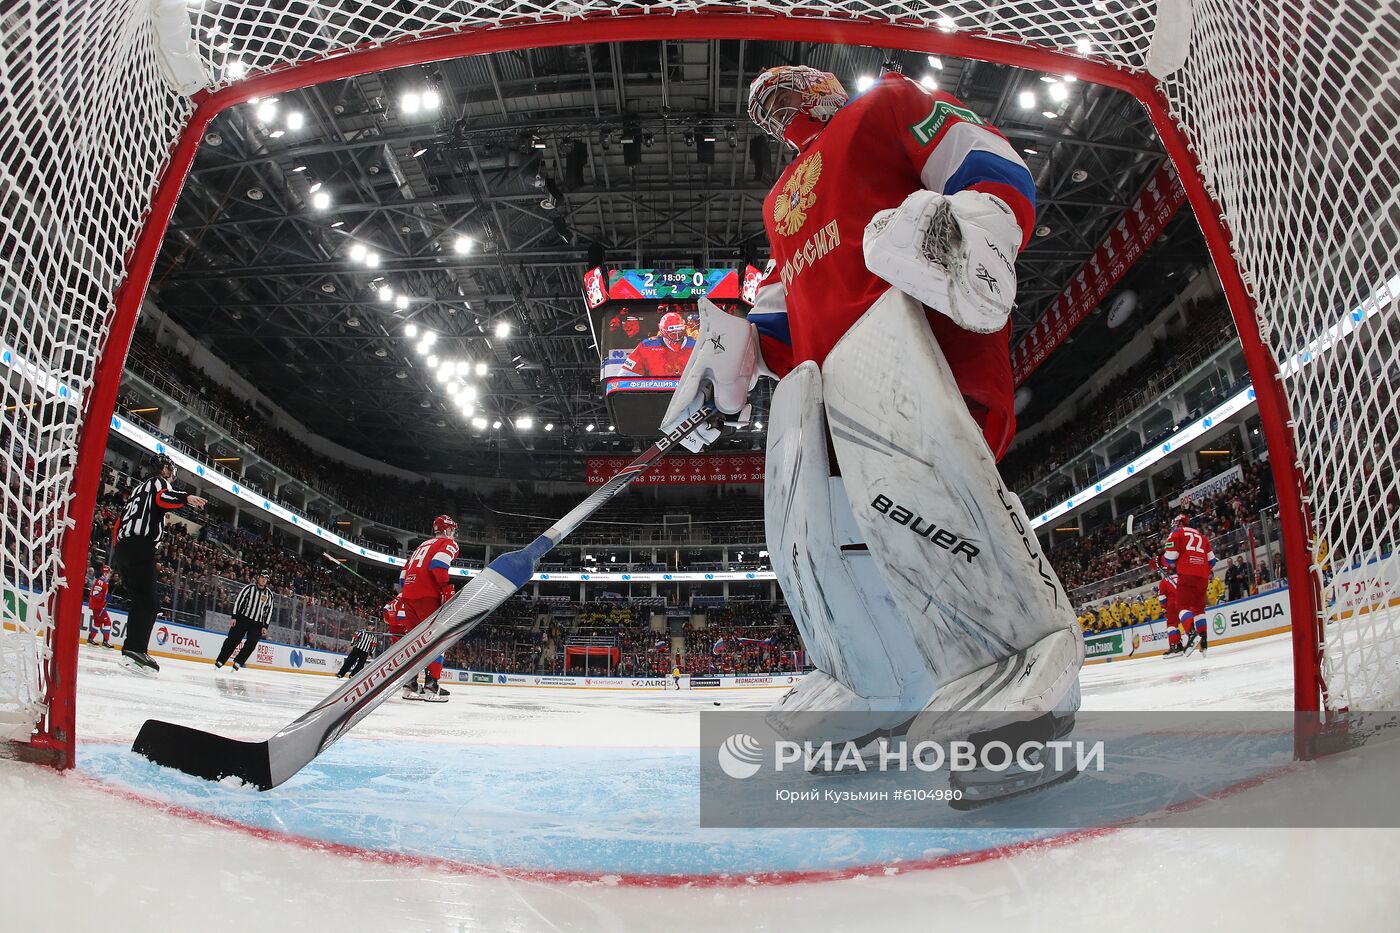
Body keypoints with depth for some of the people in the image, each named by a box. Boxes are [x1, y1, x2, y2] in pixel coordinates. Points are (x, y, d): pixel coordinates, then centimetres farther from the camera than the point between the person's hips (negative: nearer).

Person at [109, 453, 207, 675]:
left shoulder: (138, 488, 33)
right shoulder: (158, 482, 8)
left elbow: (120, 522, 30)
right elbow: (163, 497, -18)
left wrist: (116, 556, 31)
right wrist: (185, 498, -37)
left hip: (122, 547, 9)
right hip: (141, 546, -9)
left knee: (139, 600, 12)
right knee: (146, 600, -17)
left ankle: (132, 649, 8)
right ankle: (135, 650, -28)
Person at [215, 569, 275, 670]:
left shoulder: (269, 594, 6)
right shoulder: (249, 588, -2)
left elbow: (269, 611, 7)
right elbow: (238, 600, -4)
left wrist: (265, 626, 2)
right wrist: (234, 617, -10)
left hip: (257, 623, 2)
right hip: (242, 618, -2)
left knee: (251, 644, -10)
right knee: (233, 640, -4)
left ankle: (237, 663, -2)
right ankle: (219, 661, 2)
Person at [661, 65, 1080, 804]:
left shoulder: (887, 107, 19)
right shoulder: (782, 202, 38)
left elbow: (997, 171, 4)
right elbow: (787, 309, 32)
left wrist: (971, 223, -19)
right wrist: (740, 350, 11)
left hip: (903, 302, -8)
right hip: (823, 362, 8)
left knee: (889, 449, -36)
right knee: (810, 519, -5)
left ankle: (1022, 654, -40)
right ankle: (877, 685, 10)